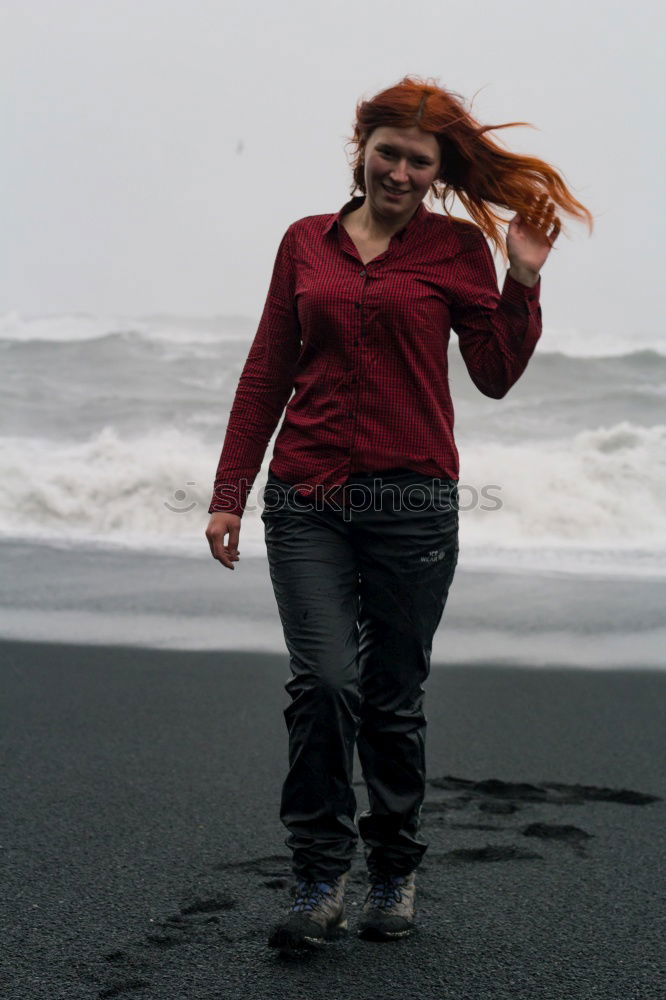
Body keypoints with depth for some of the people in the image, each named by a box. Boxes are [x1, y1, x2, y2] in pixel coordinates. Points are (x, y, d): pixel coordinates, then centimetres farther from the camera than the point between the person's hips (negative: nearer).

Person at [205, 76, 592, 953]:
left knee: (393, 698, 6)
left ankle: (396, 872, 25)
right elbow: (266, 375, 12)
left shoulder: (458, 246, 5)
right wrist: (229, 493, 10)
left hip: (411, 500, -1)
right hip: (306, 498, 1)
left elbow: (496, 375, 2)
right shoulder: (306, 242, 10)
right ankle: (321, 880, 2)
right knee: (324, 682, -12)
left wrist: (524, 279, -8)